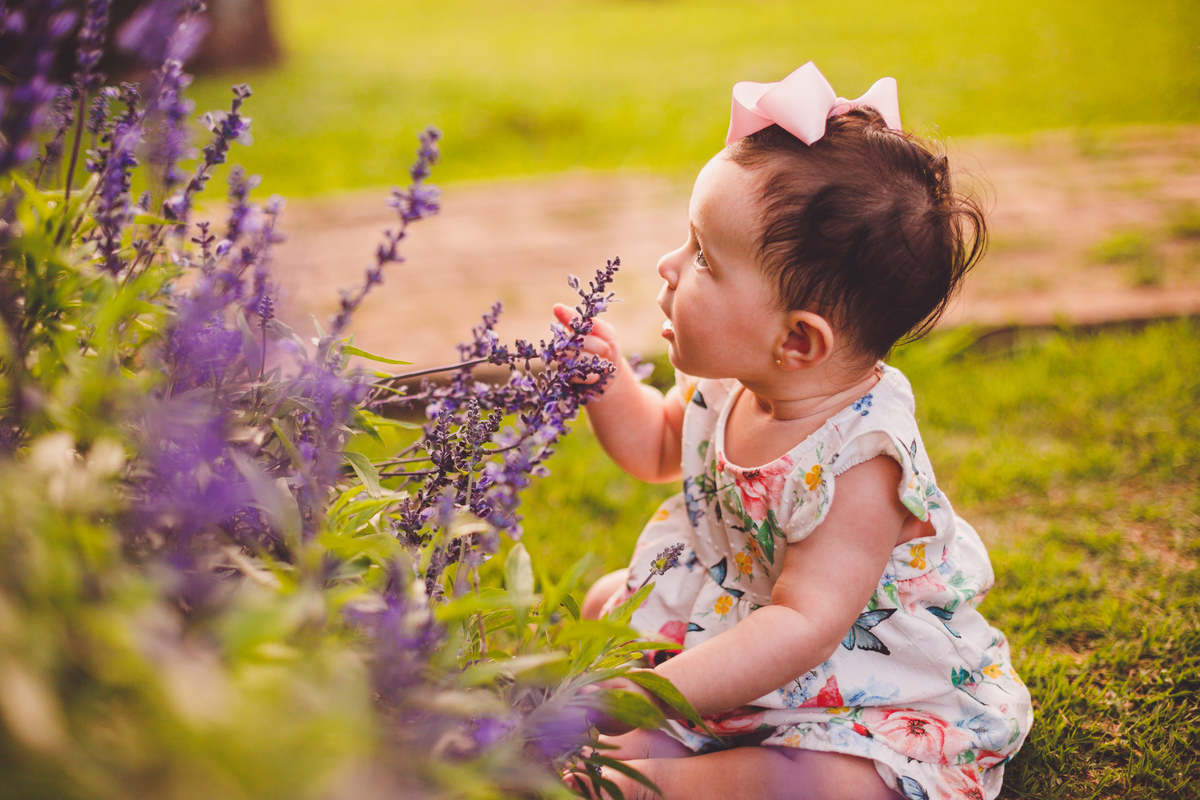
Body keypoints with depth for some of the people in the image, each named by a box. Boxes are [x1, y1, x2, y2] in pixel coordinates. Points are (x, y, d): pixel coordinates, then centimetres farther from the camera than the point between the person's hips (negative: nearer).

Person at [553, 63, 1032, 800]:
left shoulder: (858, 462, -35)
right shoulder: (732, 385, -9)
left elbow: (803, 625, -38)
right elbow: (658, 447, 13)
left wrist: (652, 693, -45)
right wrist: (608, 380, -7)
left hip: (860, 687, -8)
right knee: (608, 600, 16)